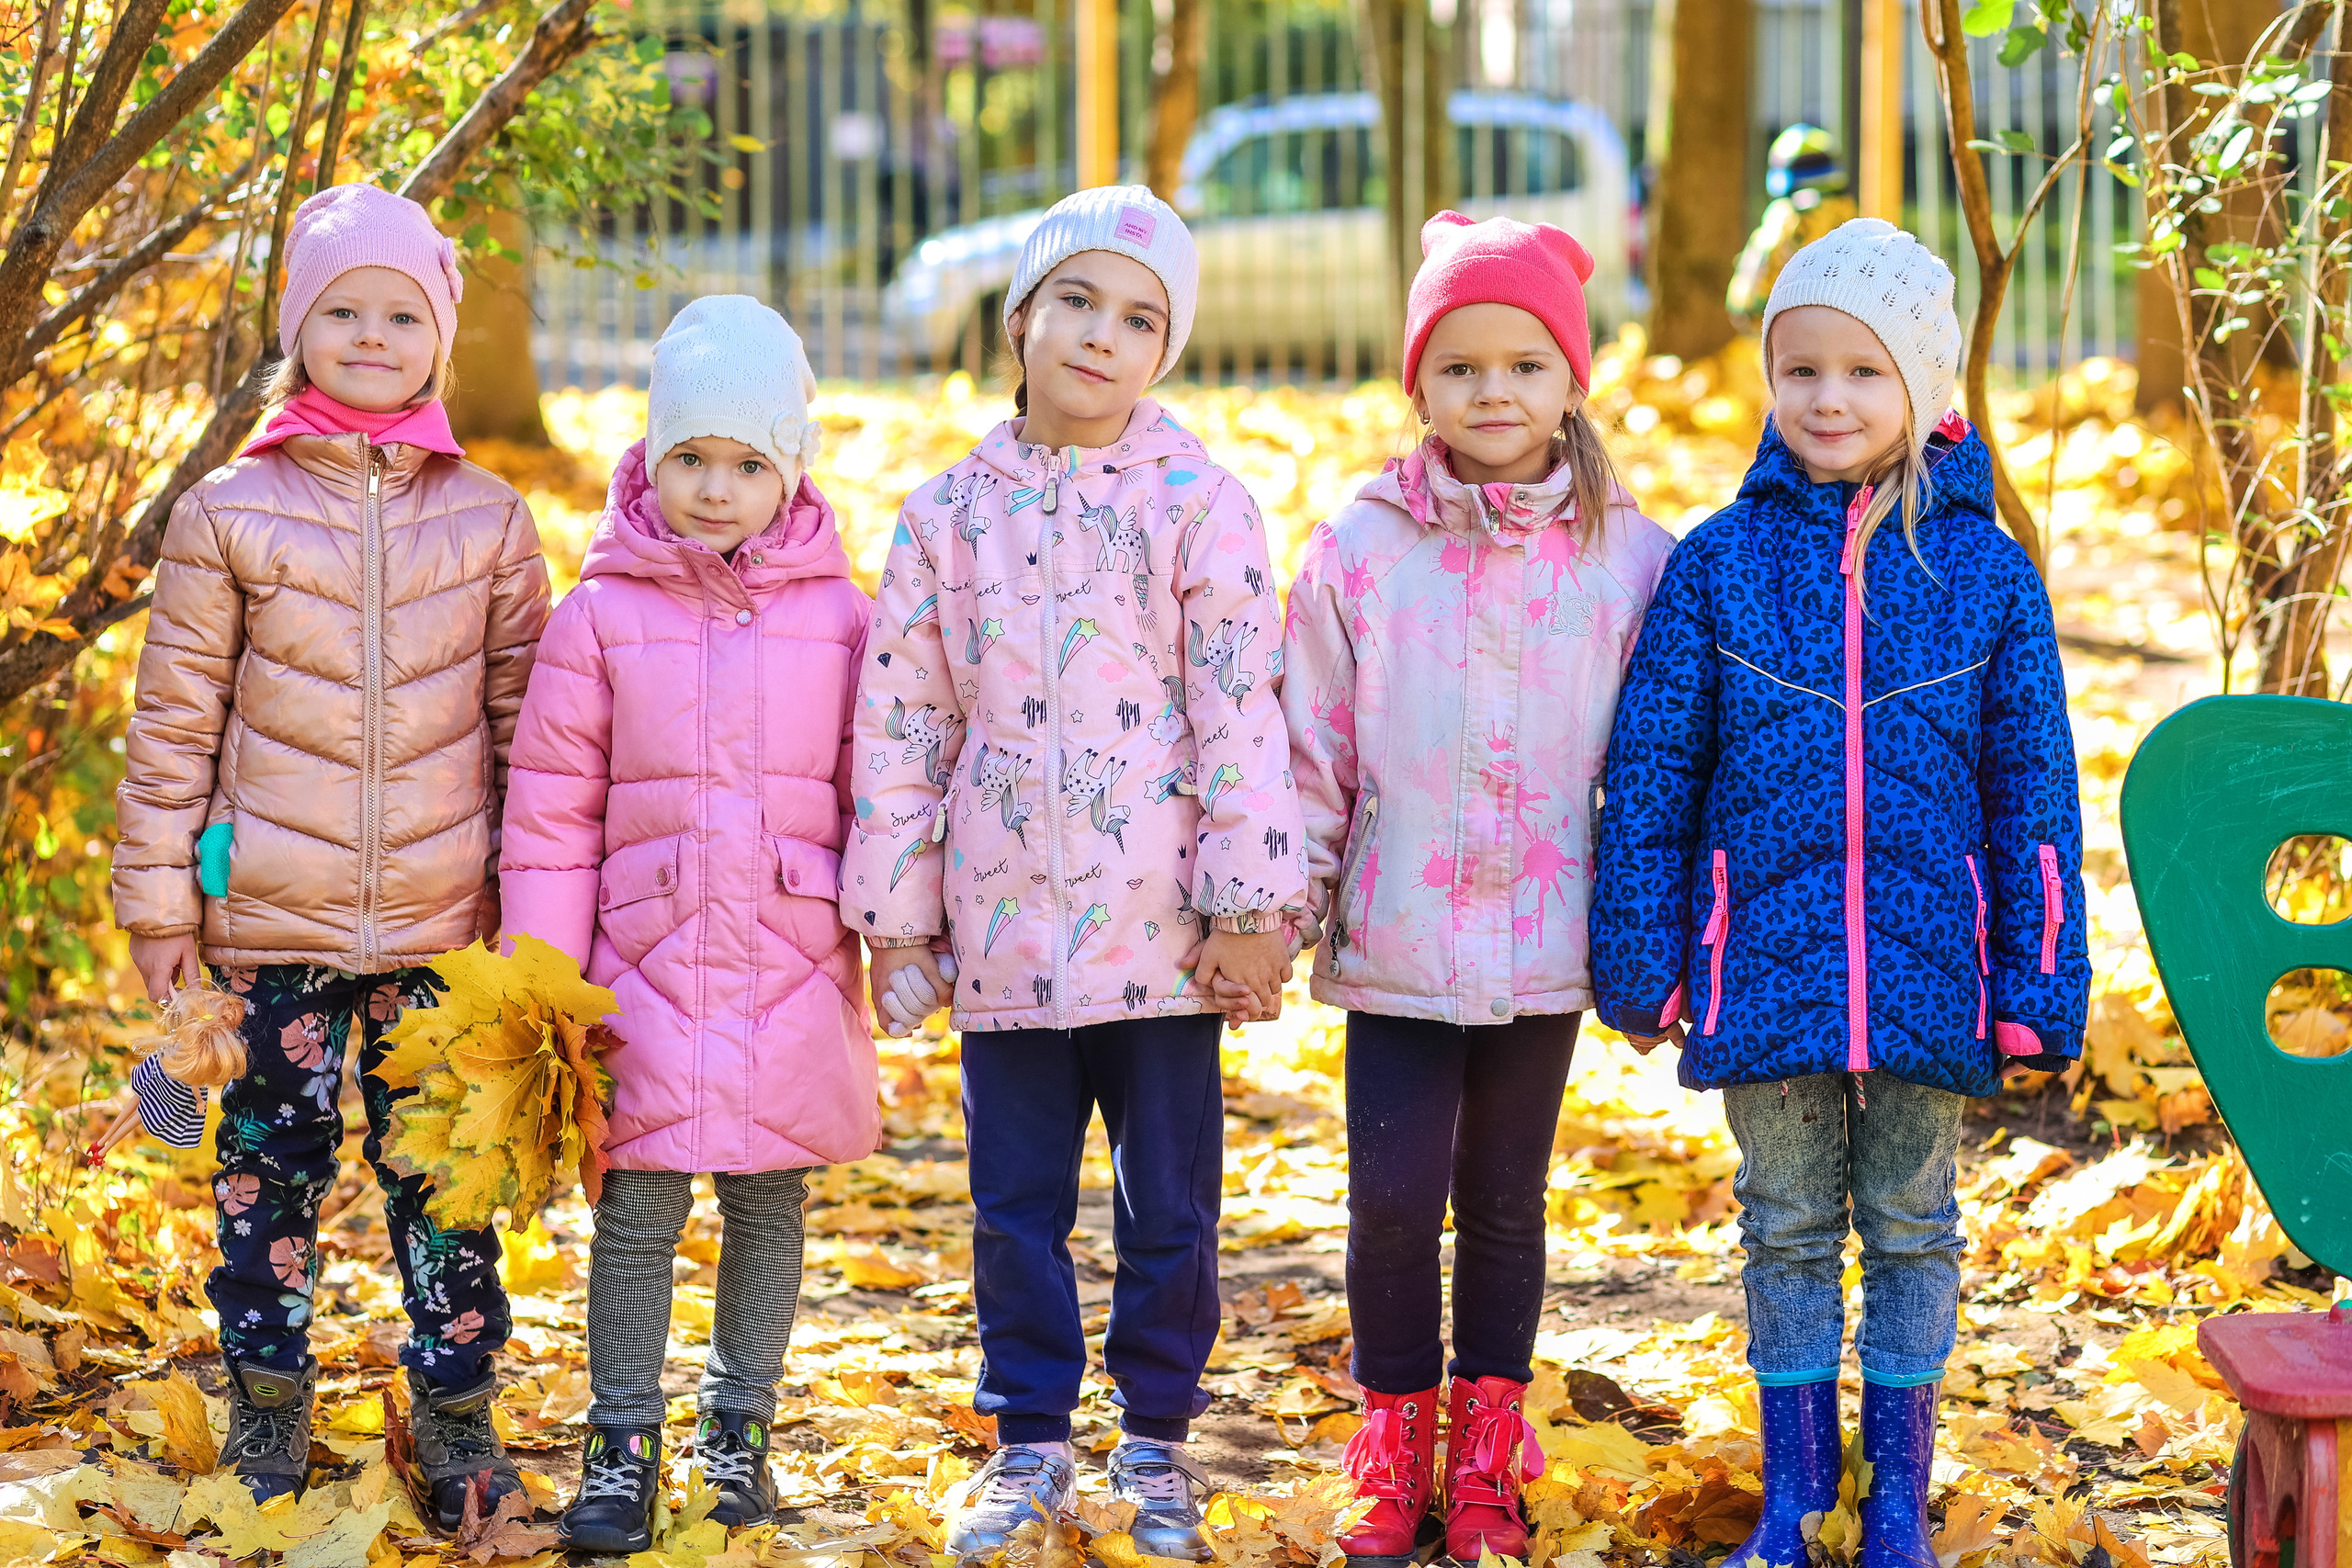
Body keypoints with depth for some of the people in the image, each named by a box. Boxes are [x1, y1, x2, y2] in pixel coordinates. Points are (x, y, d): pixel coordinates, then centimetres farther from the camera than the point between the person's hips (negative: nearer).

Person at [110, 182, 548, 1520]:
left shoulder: (487, 520, 4)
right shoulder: (232, 514, 0)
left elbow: (524, 713, 8)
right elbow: (176, 720, 2)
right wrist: (159, 900, 1)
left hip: (444, 919, 1)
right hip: (273, 913, 0)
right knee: (272, 1163, 8)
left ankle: (459, 1413, 18)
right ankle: (269, 1410, 22)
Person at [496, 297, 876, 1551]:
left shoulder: (836, 615, 3)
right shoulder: (600, 615, 0)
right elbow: (550, 808, 1)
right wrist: (544, 979, -2)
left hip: (794, 966, 1)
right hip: (649, 961, -1)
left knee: (770, 1203, 10)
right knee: (637, 1205, -1)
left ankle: (739, 1433, 25)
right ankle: (622, 1450, 11)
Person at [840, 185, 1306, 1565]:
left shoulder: (1198, 504, -4)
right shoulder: (950, 512, 4)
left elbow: (1242, 714, -7)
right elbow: (902, 724, 8)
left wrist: (1252, 903, -11)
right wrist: (897, 918, 6)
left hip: (1158, 928, -2)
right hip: (1003, 931, 2)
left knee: (1172, 1207, 8)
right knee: (1016, 1204, 10)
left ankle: (1157, 1439, 23)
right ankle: (1030, 1439, 24)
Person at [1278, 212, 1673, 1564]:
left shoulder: (1629, 557, -2)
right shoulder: (1359, 548, -3)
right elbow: (1313, 745, 3)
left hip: (1547, 946, 0)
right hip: (1396, 942, 0)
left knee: (1505, 1201, 11)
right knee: (1393, 1198, -2)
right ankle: (1394, 1453, 16)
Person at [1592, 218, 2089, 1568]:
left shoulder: (1985, 571, 0)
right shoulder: (1721, 563, -1)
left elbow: (2034, 795, 3)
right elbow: (1650, 772, 3)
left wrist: (2037, 986, 0)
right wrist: (1640, 959, 0)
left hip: (1927, 966, 0)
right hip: (1766, 958, 0)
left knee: (1911, 1227, 9)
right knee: (1787, 1228, 9)